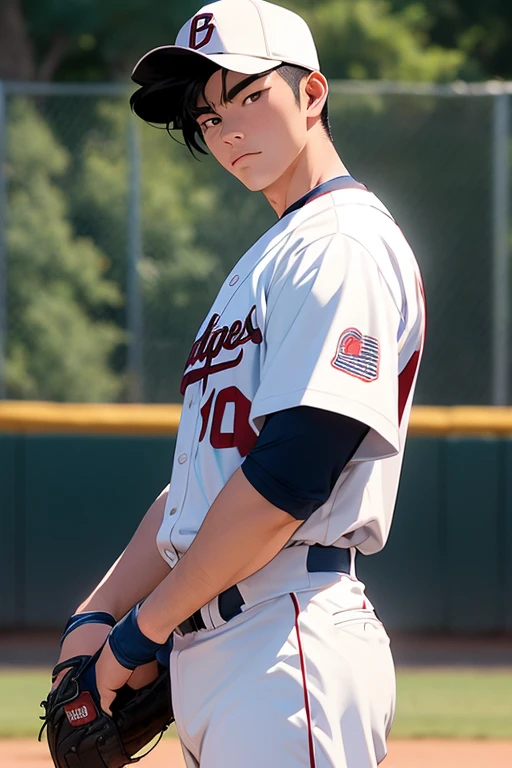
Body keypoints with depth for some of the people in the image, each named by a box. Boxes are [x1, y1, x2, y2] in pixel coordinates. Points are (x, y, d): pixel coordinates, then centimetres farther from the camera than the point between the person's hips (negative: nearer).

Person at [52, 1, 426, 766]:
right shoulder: (264, 263, 23)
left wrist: (146, 624, -11)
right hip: (204, 651, 10)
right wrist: (96, 617, 10)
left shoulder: (344, 247, -9)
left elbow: (288, 479, -18)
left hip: (291, 638, -10)